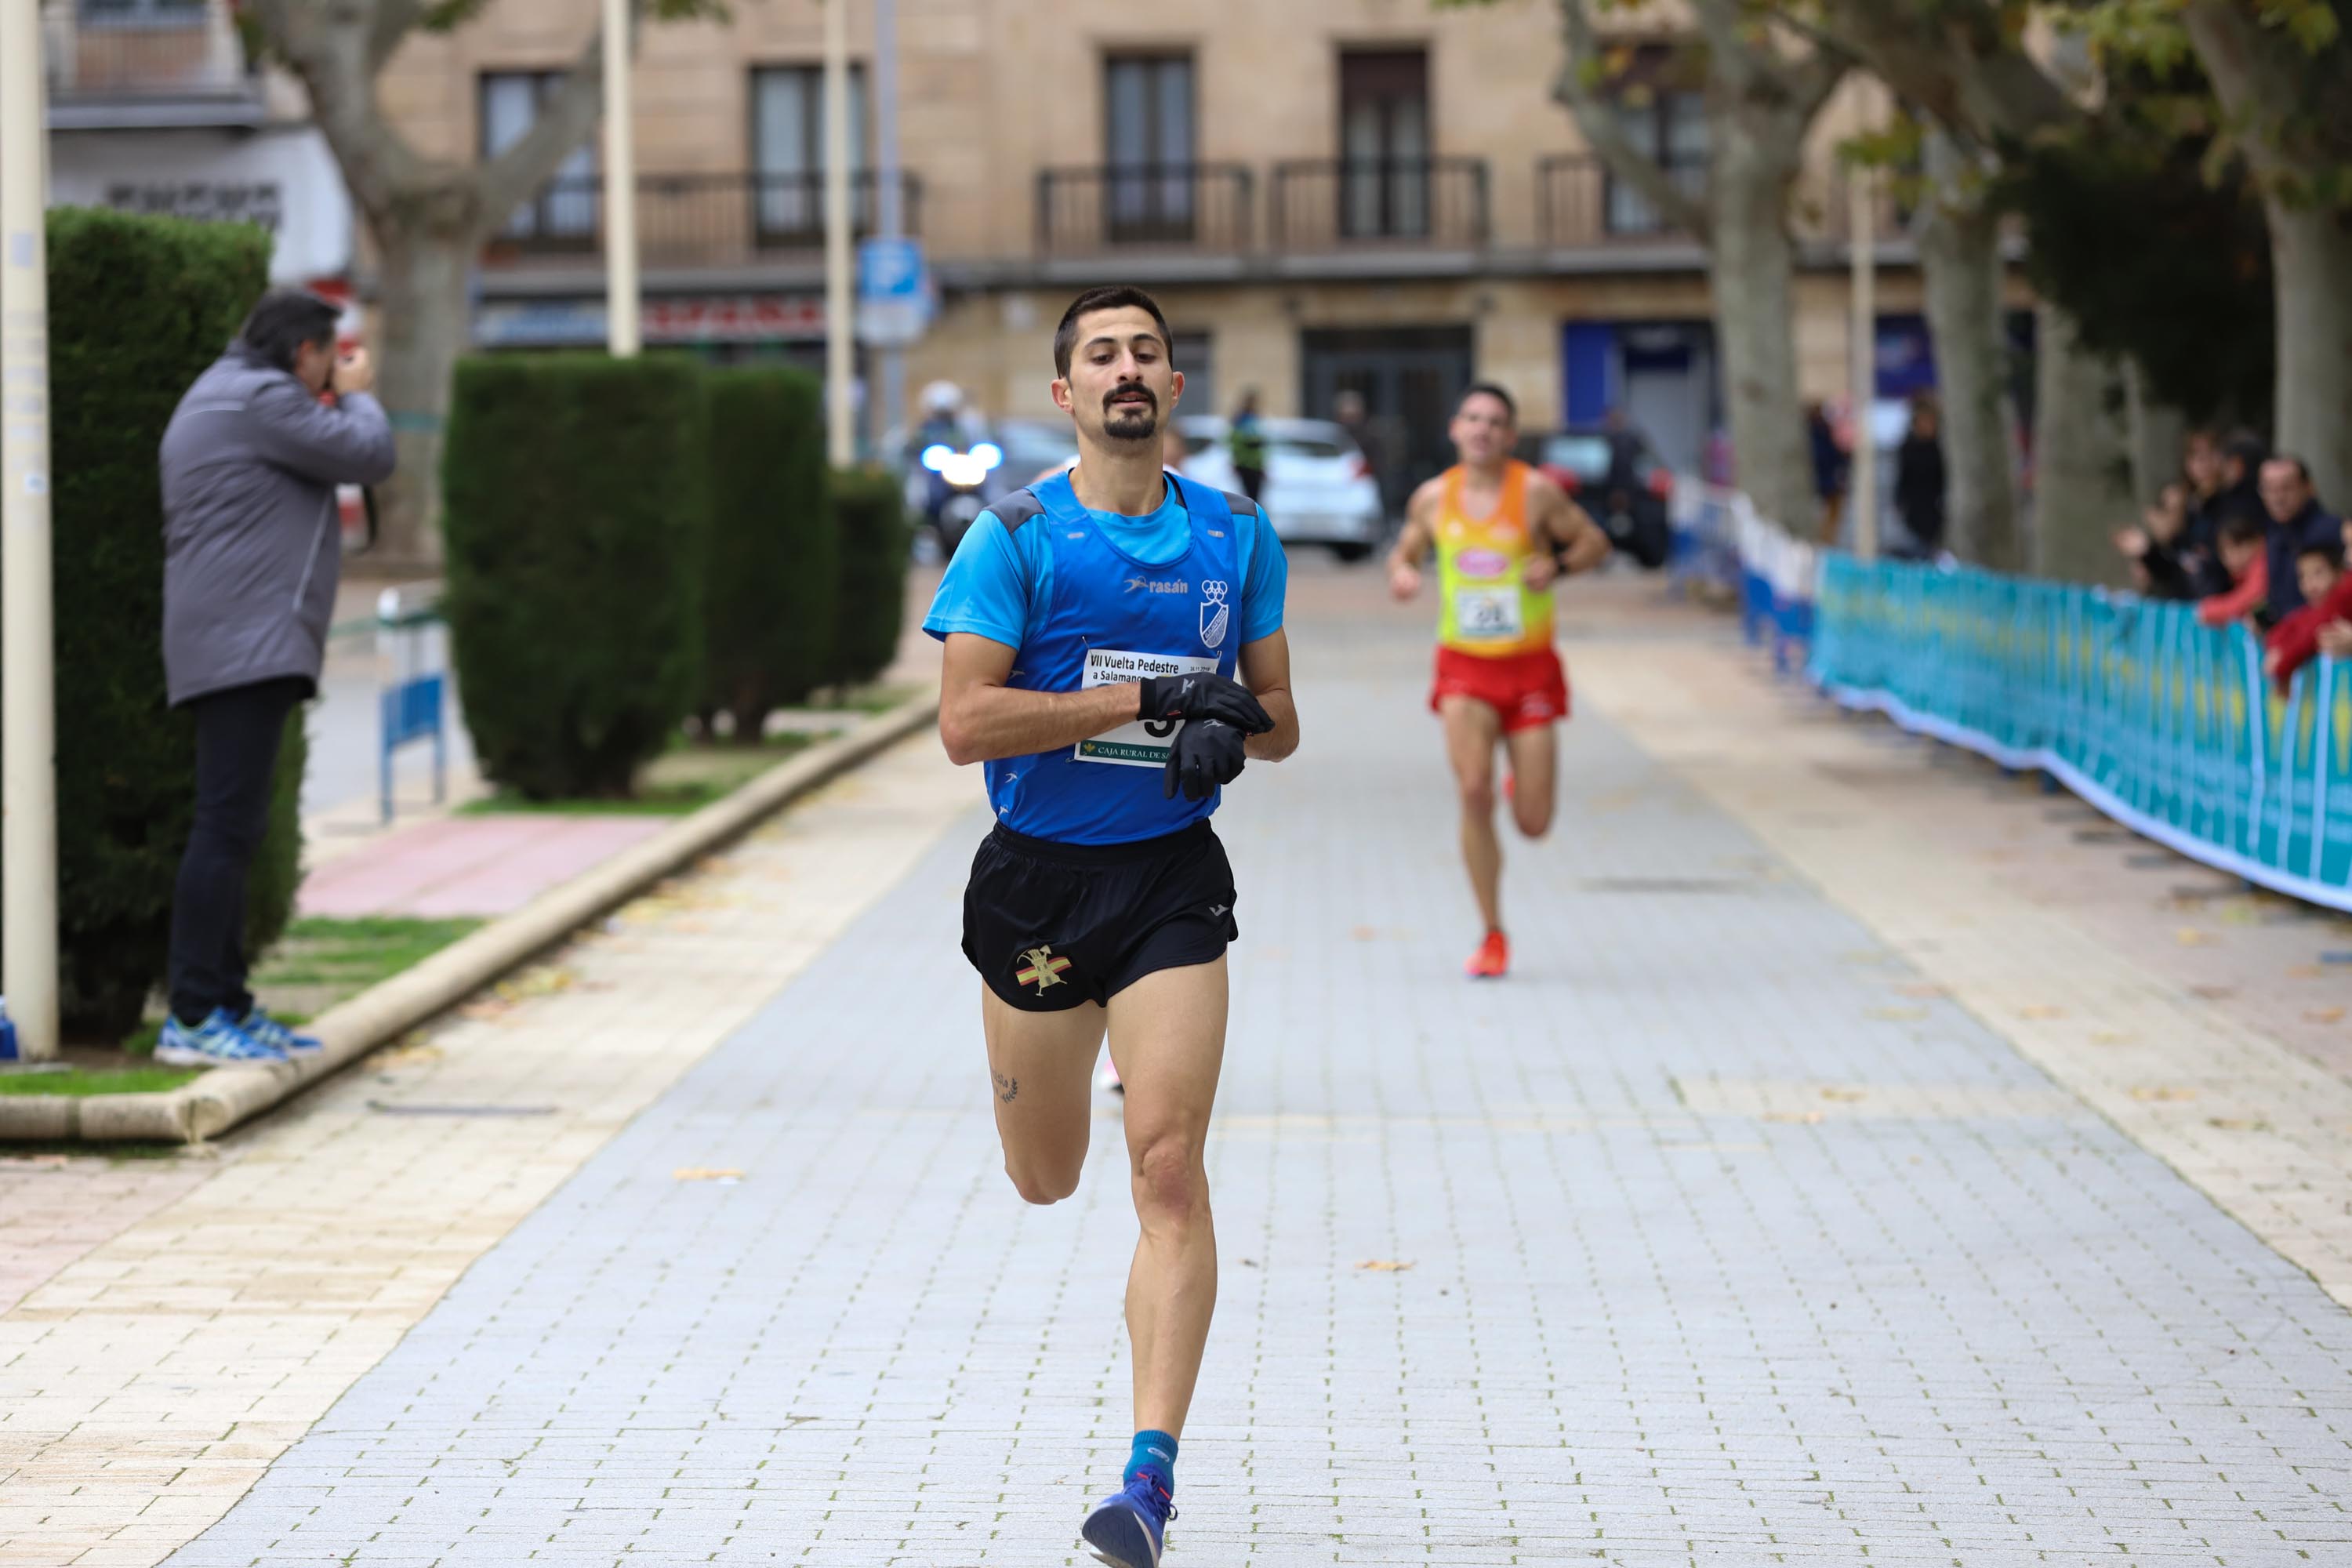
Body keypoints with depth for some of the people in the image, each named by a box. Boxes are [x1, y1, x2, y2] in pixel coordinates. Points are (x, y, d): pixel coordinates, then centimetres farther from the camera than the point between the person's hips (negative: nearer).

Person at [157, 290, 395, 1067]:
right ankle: (191, 1018, -17)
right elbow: (369, 456, -10)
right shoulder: (260, 398, -10)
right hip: (248, 644, -11)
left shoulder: (217, 399, 24)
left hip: (240, 648, 11)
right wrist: (356, 395, 9)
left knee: (234, 828, 12)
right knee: (228, 826, -14)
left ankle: (229, 1006, 16)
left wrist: (341, 401, 23)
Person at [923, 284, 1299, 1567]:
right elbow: (966, 722, -14)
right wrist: (1150, 701, -19)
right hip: (1036, 879, 0)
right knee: (1045, 1182, 14)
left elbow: (1276, 722, 12)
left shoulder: (1237, 536, 5)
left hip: (1172, 880, 0)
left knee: (1169, 1172, -13)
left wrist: (1233, 728, -13)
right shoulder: (1018, 535, -5)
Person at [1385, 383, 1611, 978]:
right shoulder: (1432, 498, 2)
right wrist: (1401, 573, -6)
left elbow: (1595, 543, 2)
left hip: (1530, 666, -1)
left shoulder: (1535, 492, -5)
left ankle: (1522, 786, 39)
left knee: (1534, 824, -2)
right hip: (1464, 664, 1)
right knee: (1474, 793, -18)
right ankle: (1492, 936, -4)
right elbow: (1405, 551, 18)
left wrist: (1557, 565, -18)